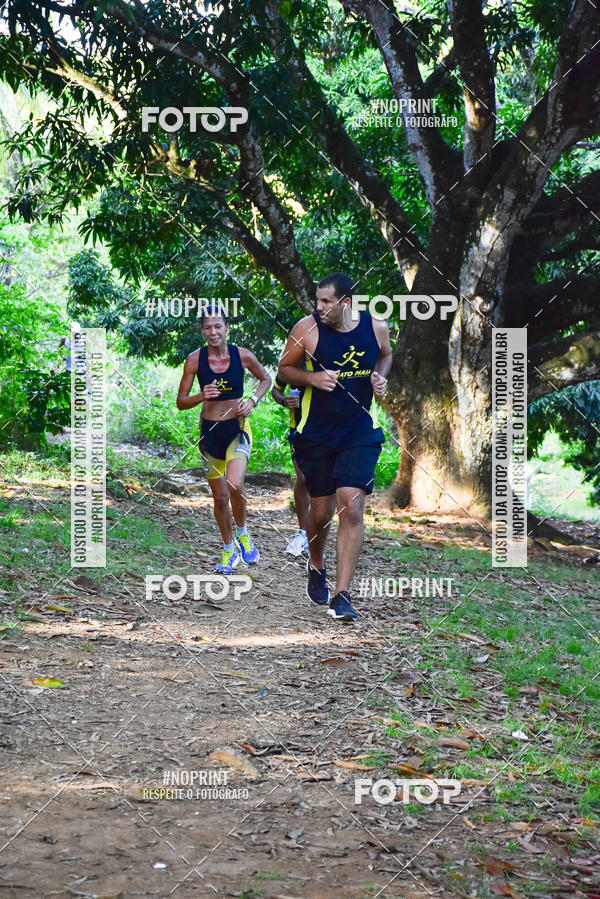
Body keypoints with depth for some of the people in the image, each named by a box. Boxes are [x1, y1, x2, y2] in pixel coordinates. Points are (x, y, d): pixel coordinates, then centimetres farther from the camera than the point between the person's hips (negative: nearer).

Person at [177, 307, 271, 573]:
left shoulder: (242, 356, -7)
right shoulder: (195, 359, -6)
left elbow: (265, 378, 12)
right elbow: (181, 402, -3)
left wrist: (253, 400, -6)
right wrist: (201, 396, -23)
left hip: (237, 428, -2)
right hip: (210, 431, 2)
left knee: (234, 485, -24)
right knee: (219, 497, 9)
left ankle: (242, 533, 5)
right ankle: (229, 549, 30)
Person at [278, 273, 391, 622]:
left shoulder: (376, 327, -3)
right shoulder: (307, 328, -9)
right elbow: (284, 370, 2)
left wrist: (381, 376, -2)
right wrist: (312, 377, -17)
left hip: (361, 433, 0)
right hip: (316, 434, 0)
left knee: (352, 508, -12)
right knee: (321, 510, 9)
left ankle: (342, 595, -8)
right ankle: (317, 566, 42)